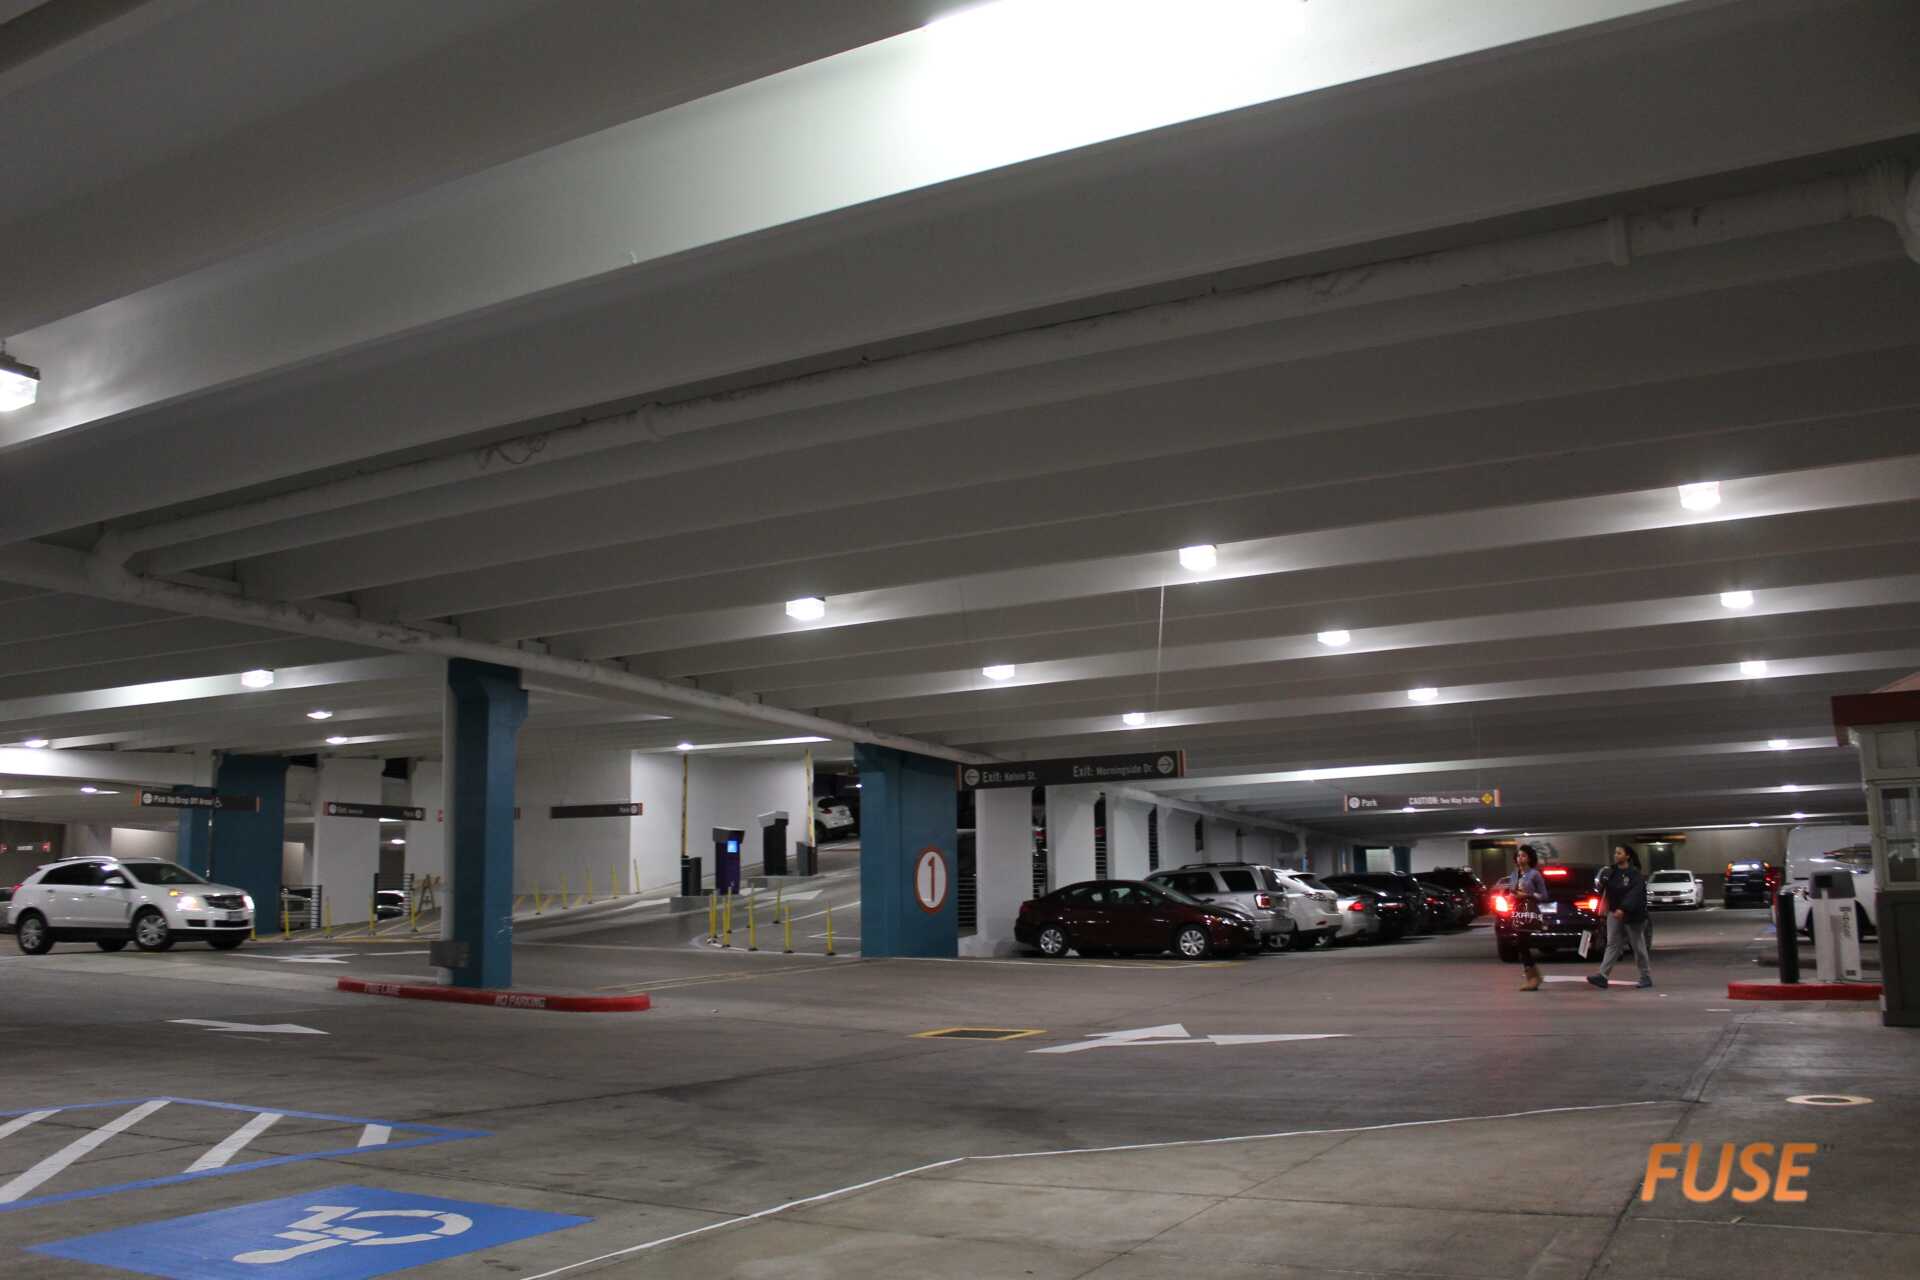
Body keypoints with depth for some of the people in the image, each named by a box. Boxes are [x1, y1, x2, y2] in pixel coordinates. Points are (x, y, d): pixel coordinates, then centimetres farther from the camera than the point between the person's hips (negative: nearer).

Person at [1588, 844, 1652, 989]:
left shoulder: (1635, 874, -14)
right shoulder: (1613, 872, 8)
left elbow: (1635, 894, -24)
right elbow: (1608, 890, 17)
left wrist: (1623, 909, -34)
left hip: (1631, 915, -6)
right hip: (1614, 912, 6)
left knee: (1638, 946, 6)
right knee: (1612, 944, -1)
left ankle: (1646, 977, 20)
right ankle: (1602, 976, -10)